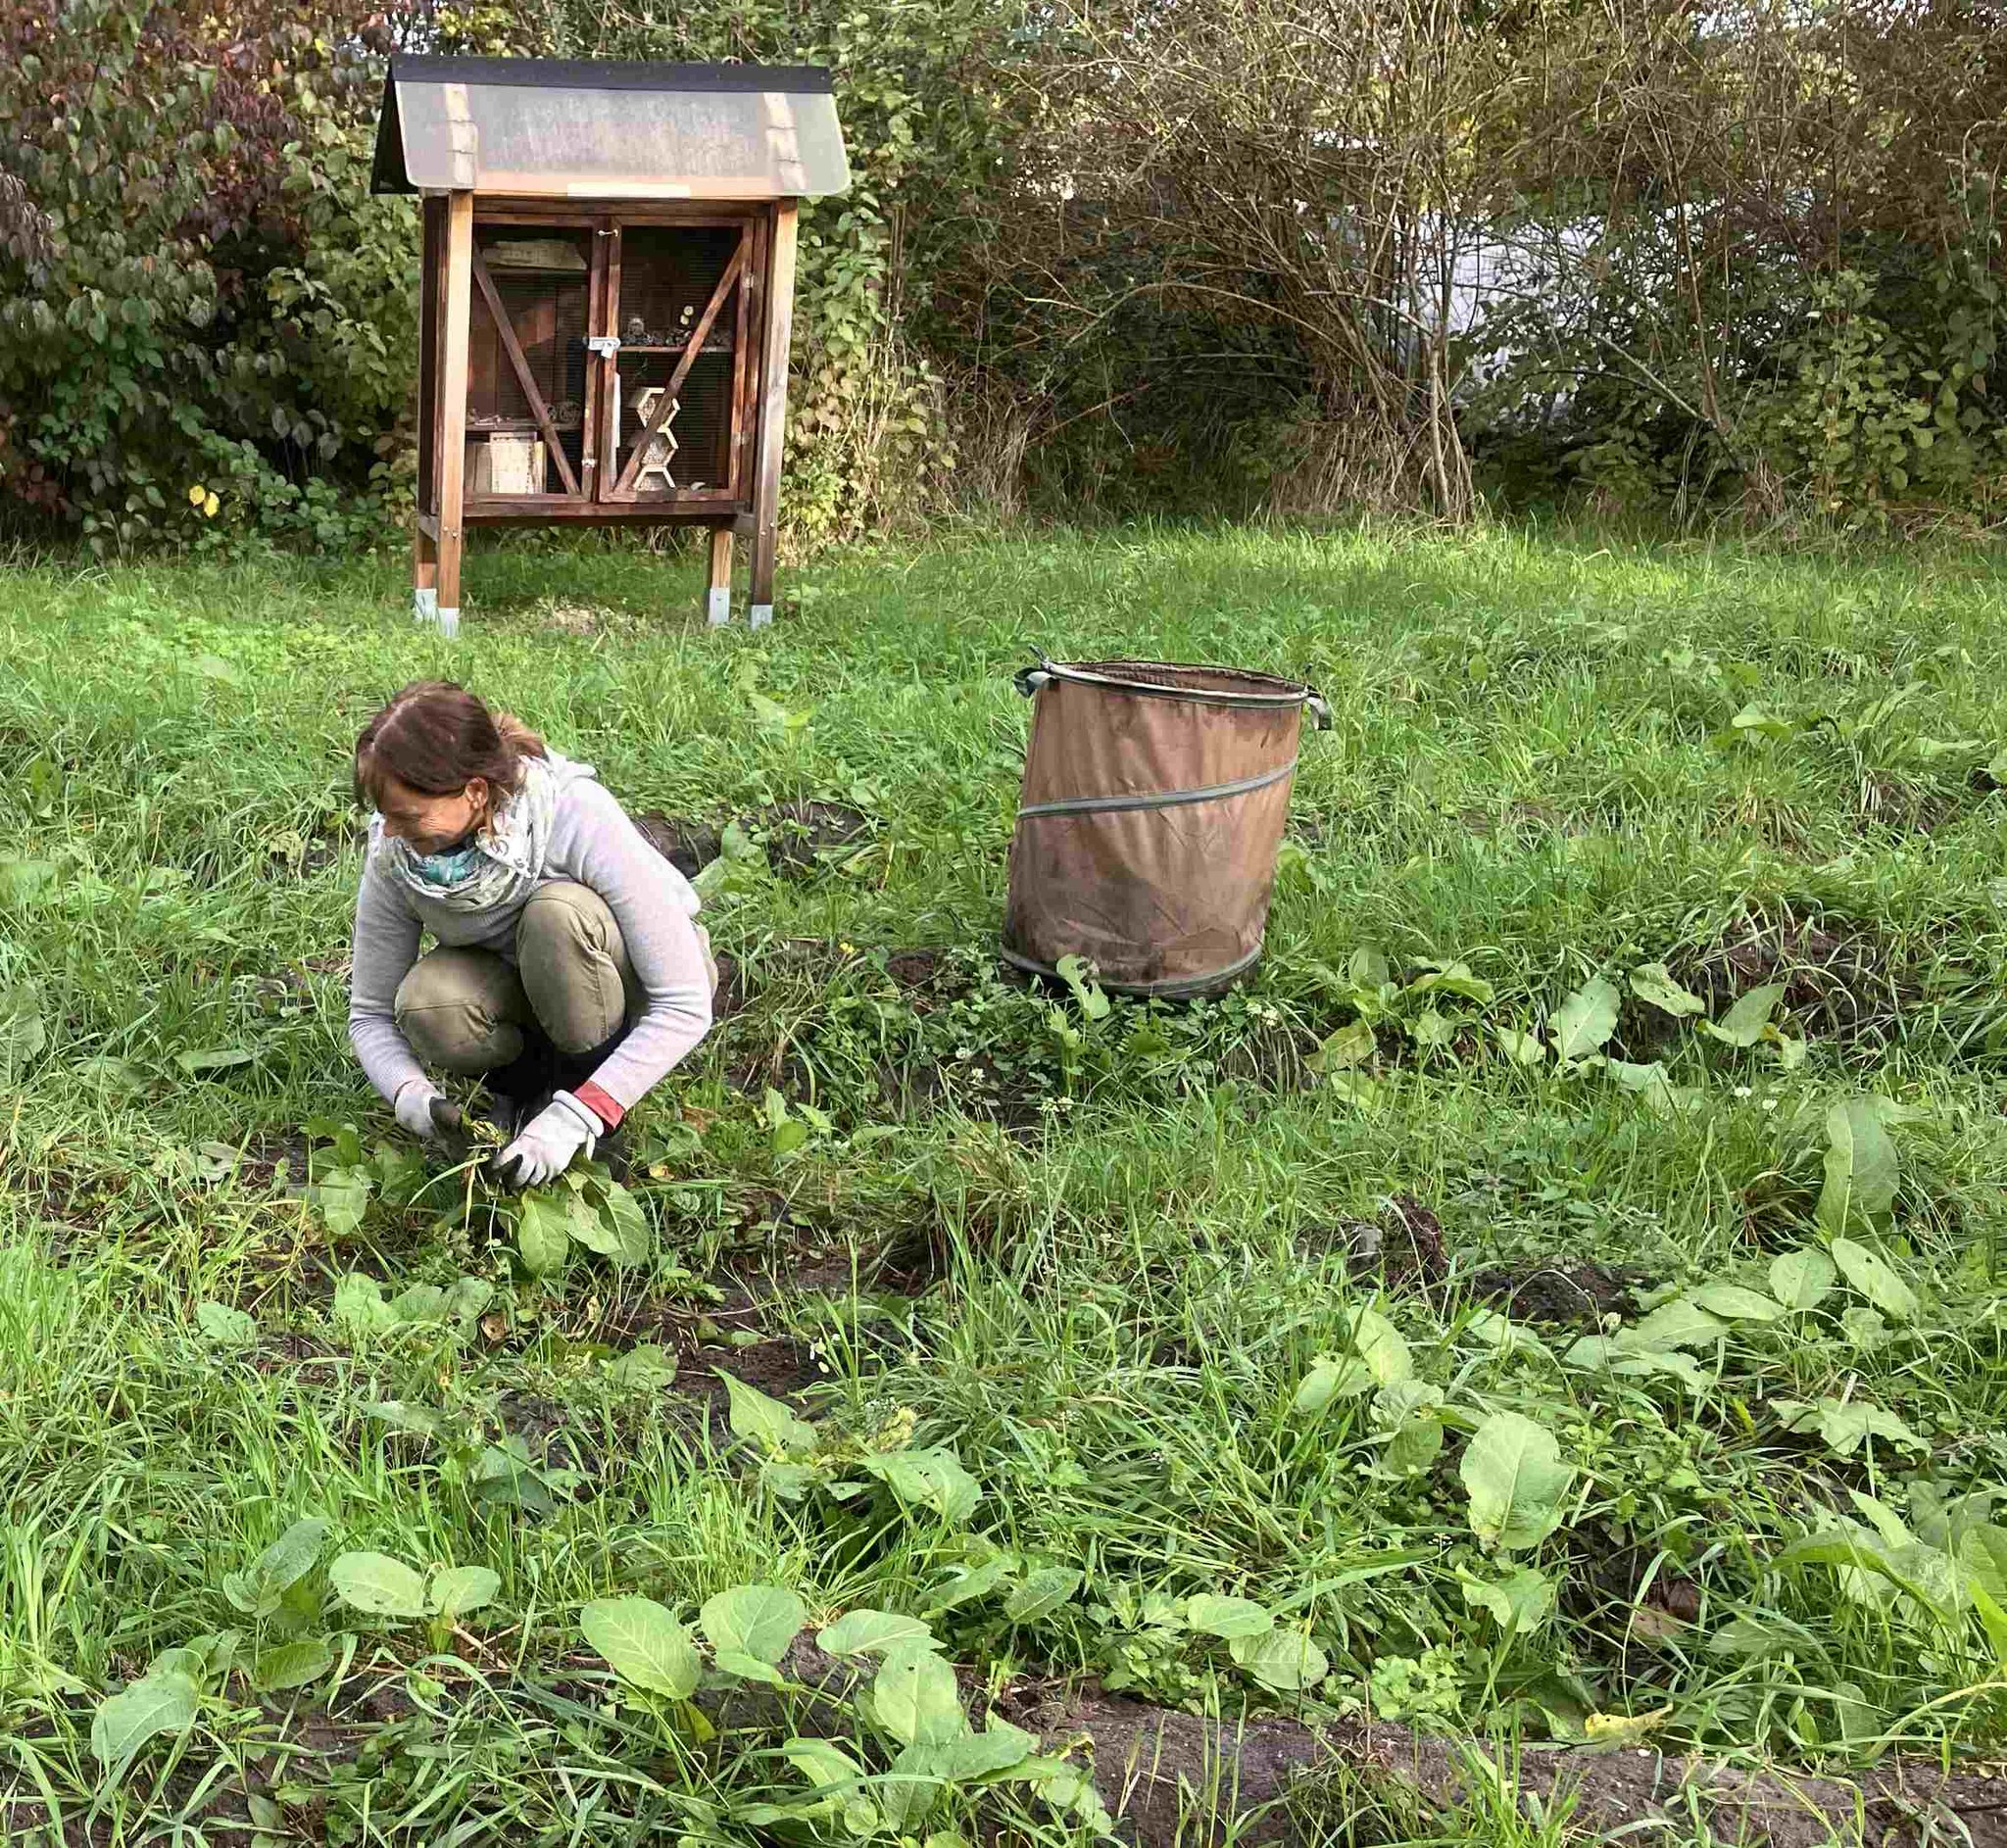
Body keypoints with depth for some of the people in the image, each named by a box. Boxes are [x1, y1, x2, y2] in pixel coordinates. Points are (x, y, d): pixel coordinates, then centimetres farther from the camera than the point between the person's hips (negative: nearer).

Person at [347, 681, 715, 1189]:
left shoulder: (580, 819, -34)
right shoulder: (394, 859, -21)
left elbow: (686, 1006, -33)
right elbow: (370, 1014, -8)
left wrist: (576, 1118, -39)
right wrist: (411, 1095, -30)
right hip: (522, 984, 3)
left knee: (556, 911, -36)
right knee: (425, 1005, -30)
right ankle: (534, 1085, 0)